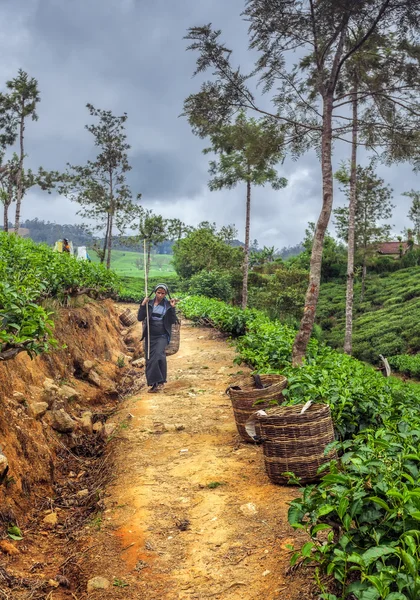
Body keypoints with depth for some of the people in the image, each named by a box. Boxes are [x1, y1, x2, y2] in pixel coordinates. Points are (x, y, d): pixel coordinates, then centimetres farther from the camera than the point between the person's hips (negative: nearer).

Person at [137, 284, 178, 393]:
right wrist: (142, 305, -15)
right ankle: (153, 384, 15)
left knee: (159, 354, -24)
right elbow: (140, 318, -3)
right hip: (150, 336, 3)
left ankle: (160, 381, -14)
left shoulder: (168, 305, -1)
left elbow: (173, 321, -4)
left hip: (162, 336, -3)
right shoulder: (149, 303, 2)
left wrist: (172, 308, -15)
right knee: (150, 360, 4)